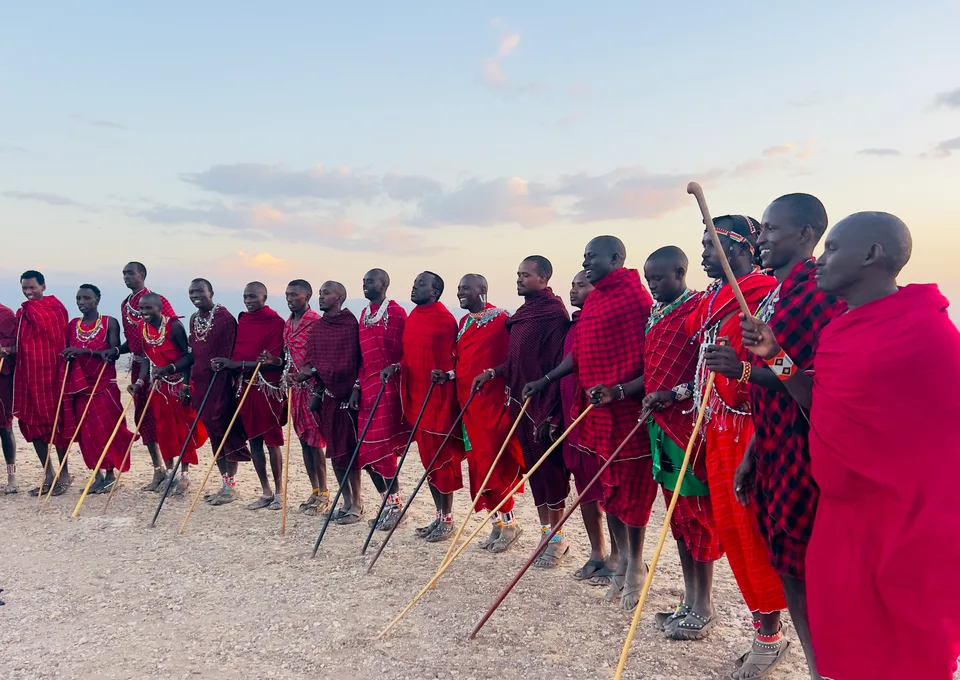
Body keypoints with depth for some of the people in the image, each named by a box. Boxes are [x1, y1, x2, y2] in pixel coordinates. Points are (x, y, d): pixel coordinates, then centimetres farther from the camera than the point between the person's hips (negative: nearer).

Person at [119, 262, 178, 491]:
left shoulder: (157, 300, -7)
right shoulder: (125, 304, 15)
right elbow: (130, 339, 20)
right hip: (139, 366, 8)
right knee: (143, 416, 9)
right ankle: (159, 470, 18)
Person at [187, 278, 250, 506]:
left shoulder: (225, 317, -10)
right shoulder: (194, 319, 12)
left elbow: (229, 353, -12)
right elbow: (194, 353, 17)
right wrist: (189, 383, 15)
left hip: (221, 382, -7)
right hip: (200, 383, 7)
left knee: (226, 431, -2)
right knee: (213, 433, 11)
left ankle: (231, 486, 7)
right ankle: (224, 483, 21)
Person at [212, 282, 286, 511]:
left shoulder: (275, 322, -10)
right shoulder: (242, 320, 11)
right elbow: (237, 352, 16)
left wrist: (238, 364, -17)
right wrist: (225, 363, -4)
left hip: (268, 388, -6)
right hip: (245, 386, 6)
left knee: (271, 441, 0)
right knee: (253, 440, 9)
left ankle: (279, 491, 15)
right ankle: (266, 492, 20)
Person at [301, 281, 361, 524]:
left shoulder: (351, 325, -10)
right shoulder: (316, 327, 11)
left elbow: (348, 364, -16)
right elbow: (310, 360, 10)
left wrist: (316, 372, -21)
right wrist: (316, 388, -5)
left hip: (345, 395, -7)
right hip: (325, 395, 7)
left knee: (349, 450, -1)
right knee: (334, 450, 12)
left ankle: (356, 504, 11)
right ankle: (346, 501, 25)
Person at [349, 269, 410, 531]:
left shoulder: (396, 312, -6)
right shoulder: (365, 313, 17)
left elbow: (405, 351, -10)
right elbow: (362, 353, 17)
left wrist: (392, 372, -18)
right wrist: (358, 385, 12)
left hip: (388, 386, -8)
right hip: (368, 388, 8)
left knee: (382, 447, -6)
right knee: (367, 450, 8)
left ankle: (395, 504, 8)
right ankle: (388, 501, 22)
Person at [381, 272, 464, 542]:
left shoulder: (446, 320, -11)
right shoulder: (412, 319, 12)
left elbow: (457, 359, -11)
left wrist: (445, 375, -24)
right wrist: (396, 367, 3)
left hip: (439, 399, -8)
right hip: (416, 398, 8)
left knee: (442, 459, 1)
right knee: (427, 458, 14)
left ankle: (447, 520, 14)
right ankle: (439, 516, 26)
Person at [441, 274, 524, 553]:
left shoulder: (501, 320, -8)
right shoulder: (463, 324, 15)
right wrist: (447, 375, 4)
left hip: (494, 403, -7)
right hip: (468, 405, 7)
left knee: (493, 463, -5)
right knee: (478, 465, 9)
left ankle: (509, 523, 10)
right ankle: (498, 523, 21)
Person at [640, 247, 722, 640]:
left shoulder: (701, 308, -10)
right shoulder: (654, 315, 15)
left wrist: (675, 394, -21)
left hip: (691, 424, -8)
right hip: (661, 424, 8)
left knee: (697, 513, 1)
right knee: (677, 514, 14)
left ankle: (703, 607, 14)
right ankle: (689, 600, 26)